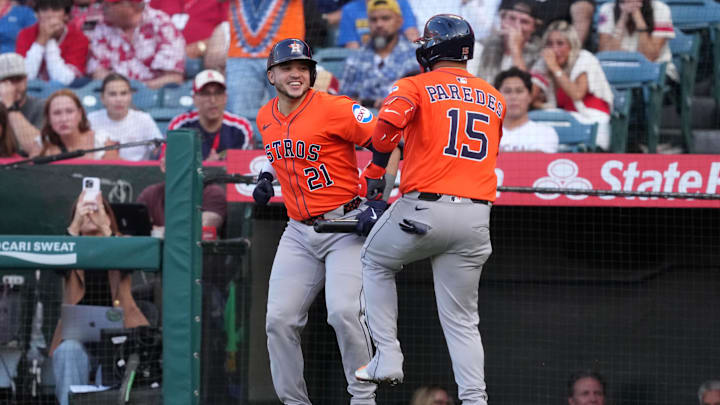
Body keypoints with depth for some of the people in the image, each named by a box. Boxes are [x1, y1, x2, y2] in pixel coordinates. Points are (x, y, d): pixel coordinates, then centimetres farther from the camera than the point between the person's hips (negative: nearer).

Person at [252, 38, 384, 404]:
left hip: (345, 227, -6)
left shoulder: (334, 109, -14)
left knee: (343, 312, -22)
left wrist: (378, 203, -20)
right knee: (279, 320, -1)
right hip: (299, 233, 6)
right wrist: (266, 178, 12)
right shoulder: (266, 118, 8)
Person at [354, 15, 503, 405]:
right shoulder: (495, 100, 16)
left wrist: (375, 171, -7)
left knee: (375, 262, 25)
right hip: (476, 217, 4)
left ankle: (388, 357, 15)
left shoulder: (416, 87, 0)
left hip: (424, 208, -4)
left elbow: (389, 122, -18)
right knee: (462, 319, 9)